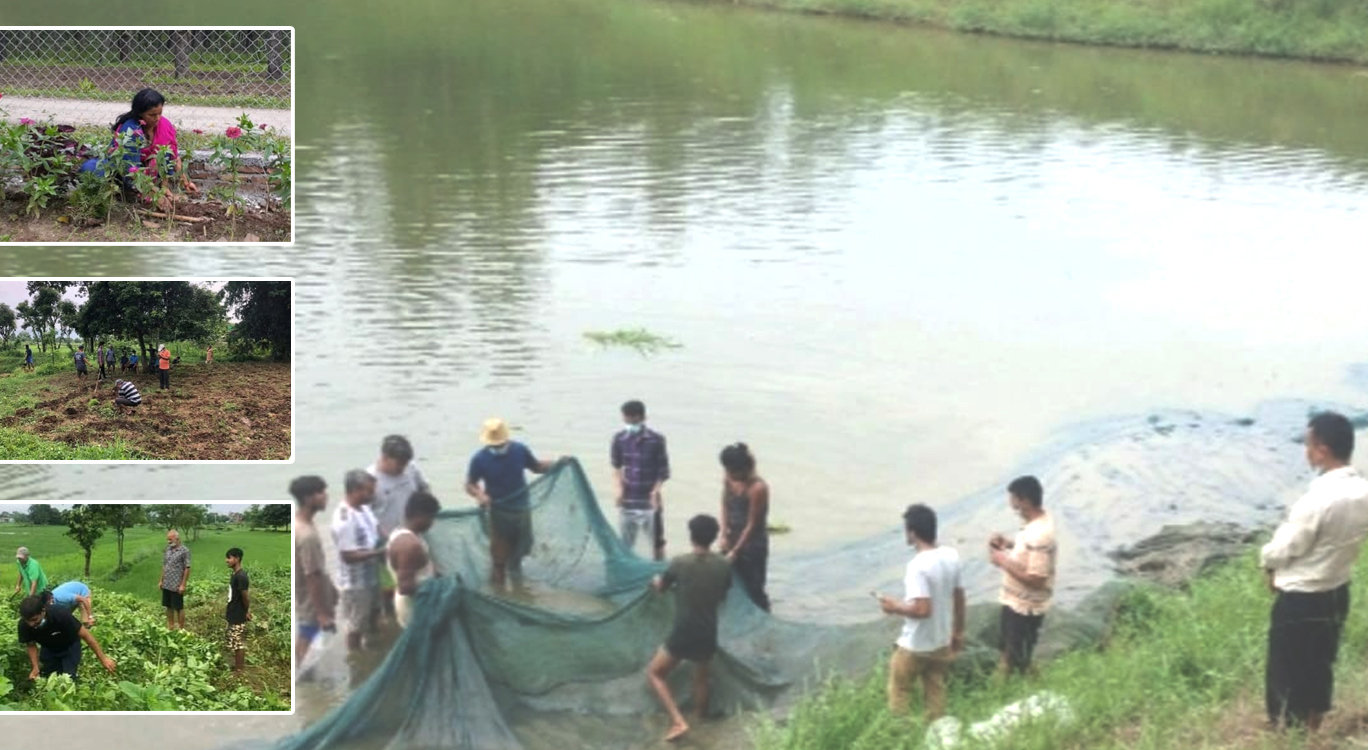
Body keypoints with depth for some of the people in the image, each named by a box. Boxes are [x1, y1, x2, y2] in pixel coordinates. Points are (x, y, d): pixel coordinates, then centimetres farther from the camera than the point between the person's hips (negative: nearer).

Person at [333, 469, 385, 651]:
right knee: (356, 625, 11)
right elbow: (348, 556, -30)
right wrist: (380, 552, -28)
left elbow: (375, 529, 12)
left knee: (371, 614, 28)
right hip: (355, 582, -9)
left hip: (371, 575, 9)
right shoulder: (345, 520, -32)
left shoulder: (364, 507, -3)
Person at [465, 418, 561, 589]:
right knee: (499, 556, 2)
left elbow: (536, 467, 7)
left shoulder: (519, 450, -9)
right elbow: (470, 485, -8)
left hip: (522, 509, 4)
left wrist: (557, 464, -10)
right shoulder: (480, 459, -15)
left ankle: (517, 583, 46)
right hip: (498, 513, -4)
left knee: (522, 548, 21)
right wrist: (480, 495, -29)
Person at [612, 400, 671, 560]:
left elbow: (663, 470, -4)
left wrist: (656, 490, -18)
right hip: (628, 500, 2)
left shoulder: (656, 440, -10)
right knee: (624, 544, 8)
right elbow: (616, 466, 9)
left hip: (649, 500, -2)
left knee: (657, 542, 5)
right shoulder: (619, 439, -2)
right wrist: (619, 488, -5)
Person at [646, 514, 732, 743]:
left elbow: (660, 587, 8)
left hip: (682, 635, -3)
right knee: (701, 678, 28)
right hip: (708, 636, 3)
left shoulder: (680, 563, -11)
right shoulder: (723, 566, -3)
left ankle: (678, 722, 0)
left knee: (654, 673, 13)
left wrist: (656, 580, 32)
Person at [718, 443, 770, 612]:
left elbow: (752, 525, -20)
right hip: (732, 541, 6)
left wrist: (735, 551, -18)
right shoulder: (728, 479, -7)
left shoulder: (758, 488, -26)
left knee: (753, 591, 1)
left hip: (753, 546, -6)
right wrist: (724, 534, -6)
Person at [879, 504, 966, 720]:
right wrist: (958, 631, 18)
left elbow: (922, 609, -32)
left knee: (898, 689, 14)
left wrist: (895, 607, -14)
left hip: (915, 645, -7)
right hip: (942, 641, 7)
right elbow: (959, 598, 6)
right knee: (935, 691, 20)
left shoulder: (918, 565, -28)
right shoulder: (952, 556, -4)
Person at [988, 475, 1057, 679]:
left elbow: (1035, 579, -31)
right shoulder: (1038, 521, -1)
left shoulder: (1039, 534, -32)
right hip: (1015, 601, 10)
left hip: (1025, 608, -10)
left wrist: (1004, 561, -23)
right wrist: (1009, 545, 1)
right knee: (1008, 647, 27)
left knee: (1021, 659, 8)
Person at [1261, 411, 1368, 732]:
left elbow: (1284, 548, -20)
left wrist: (1267, 560, 2)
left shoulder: (1318, 498, -30)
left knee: (1285, 675, 9)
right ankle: (1311, 732, 38)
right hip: (1337, 593, 8)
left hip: (1300, 600, -8)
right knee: (1320, 668, 23)